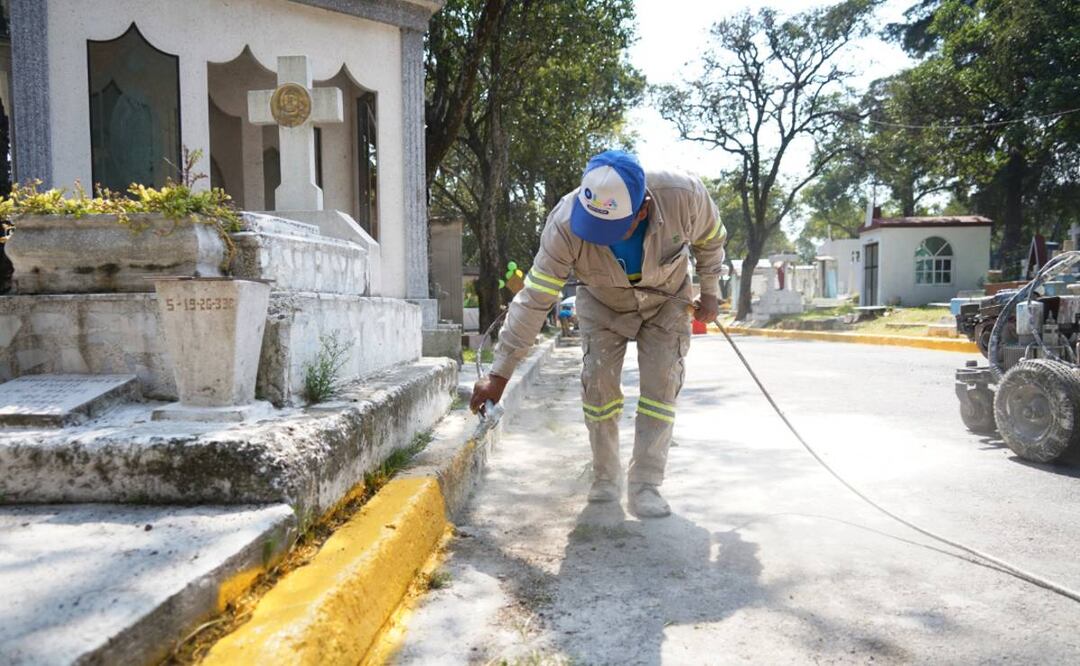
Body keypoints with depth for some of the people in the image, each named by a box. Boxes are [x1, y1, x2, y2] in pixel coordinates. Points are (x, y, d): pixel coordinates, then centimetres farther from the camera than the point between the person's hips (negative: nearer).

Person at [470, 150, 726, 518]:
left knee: (661, 385, -10)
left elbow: (710, 239, -10)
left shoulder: (684, 195, -36)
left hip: (667, 303, 1)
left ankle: (644, 487, -1)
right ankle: (605, 478, 11)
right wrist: (499, 374, -32)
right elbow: (534, 300, -33)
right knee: (598, 383, -9)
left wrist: (710, 292, -2)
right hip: (603, 305, 0)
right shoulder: (565, 224, -37)